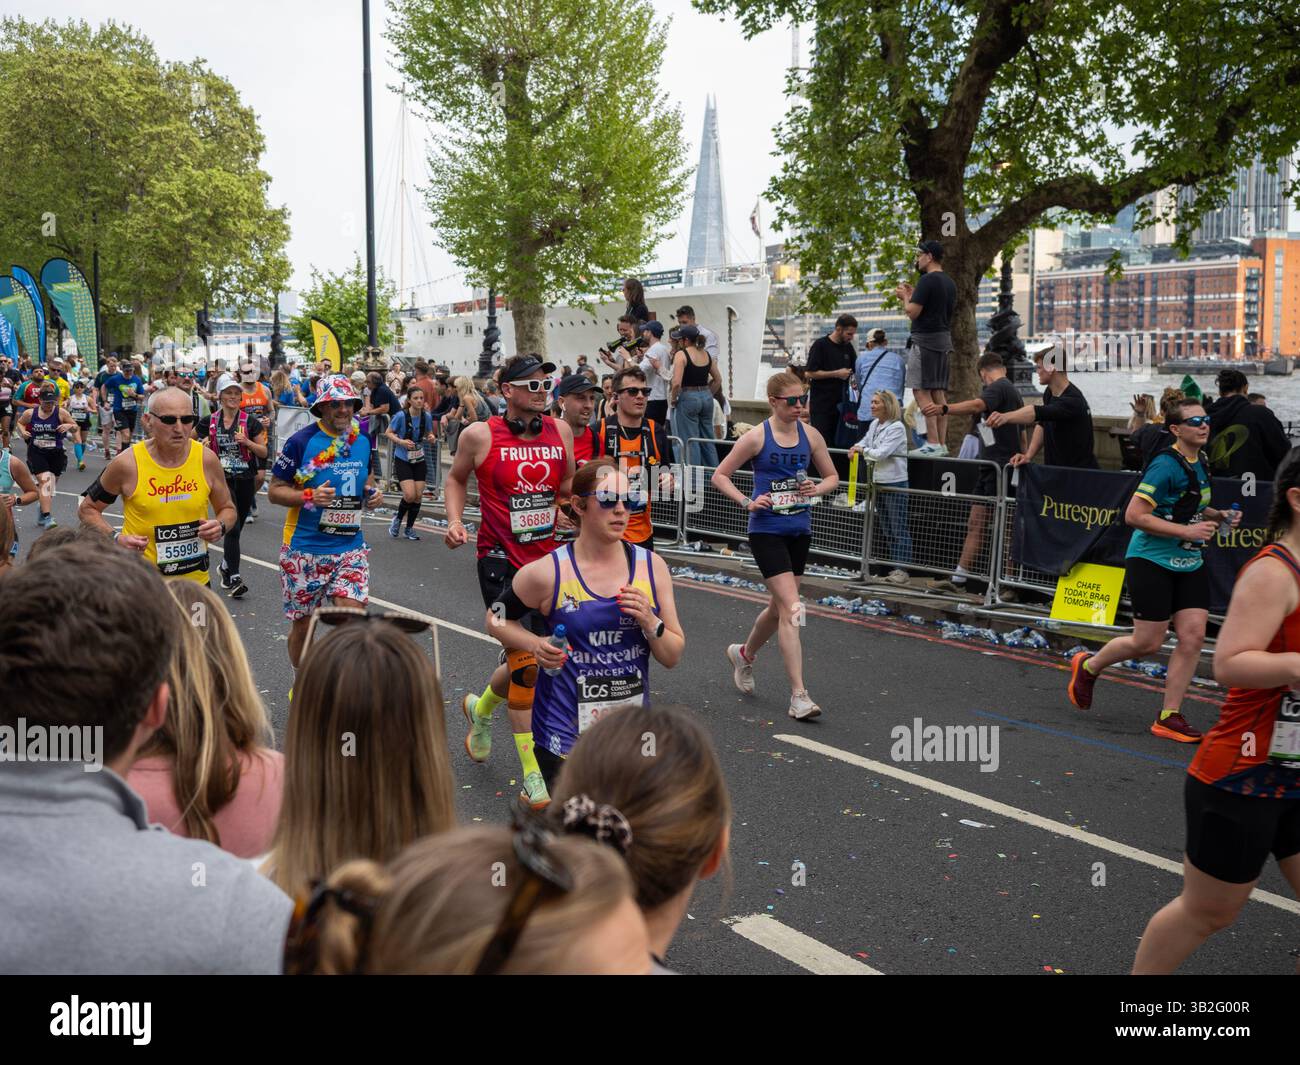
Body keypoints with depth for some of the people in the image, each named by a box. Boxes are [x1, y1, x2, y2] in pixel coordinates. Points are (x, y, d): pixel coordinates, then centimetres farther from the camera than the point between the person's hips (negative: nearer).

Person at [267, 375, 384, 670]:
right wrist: (309, 496, -24)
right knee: (303, 623, 9)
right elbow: (274, 491, -7)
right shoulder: (301, 441, -10)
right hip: (305, 548, -3)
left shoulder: (362, 442, 6)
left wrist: (372, 494, 2)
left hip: (350, 546, 3)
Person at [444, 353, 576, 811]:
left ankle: (481, 708, 45)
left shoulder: (560, 431, 3)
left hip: (546, 558, 5)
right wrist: (454, 521, -4)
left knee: (535, 659, 14)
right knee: (525, 660, -11)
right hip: (500, 559, -5)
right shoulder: (481, 435, -7)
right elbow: (456, 478, 9)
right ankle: (532, 776, -3)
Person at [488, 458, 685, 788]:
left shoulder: (651, 566, 0)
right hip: (565, 734, -3)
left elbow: (672, 657, 4)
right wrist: (536, 644, -12)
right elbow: (496, 618, 6)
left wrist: (650, 622, -15)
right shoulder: (548, 573, -10)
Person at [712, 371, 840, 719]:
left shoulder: (810, 435, 3)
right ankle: (799, 696, -11)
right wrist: (747, 502, -16)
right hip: (767, 530, -5)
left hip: (800, 530, 5)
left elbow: (833, 476, 14)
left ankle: (744, 654, 46)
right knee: (791, 608, -14)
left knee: (779, 607, 16)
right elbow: (719, 475, -2)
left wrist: (817, 488, -8)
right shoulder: (757, 437, -9)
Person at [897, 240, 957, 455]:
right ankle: (942, 443, 10)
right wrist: (914, 295, 24)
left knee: (921, 391, -10)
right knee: (938, 393, 11)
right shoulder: (950, 283, 16)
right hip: (944, 340, 9)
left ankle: (933, 444, -16)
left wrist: (905, 297, 3)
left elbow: (912, 312, -16)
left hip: (925, 339, -9)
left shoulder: (927, 280, -12)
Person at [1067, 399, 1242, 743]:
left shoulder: (1200, 465, 10)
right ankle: (1087, 666, 25)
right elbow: (1134, 515, -22)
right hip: (1152, 562, -8)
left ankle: (1169, 717, 6)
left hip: (1190, 563, 8)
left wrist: (1218, 515, 8)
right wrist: (1186, 531, -22)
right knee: (1147, 643, -2)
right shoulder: (1165, 466, -17)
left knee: (1193, 635, -3)